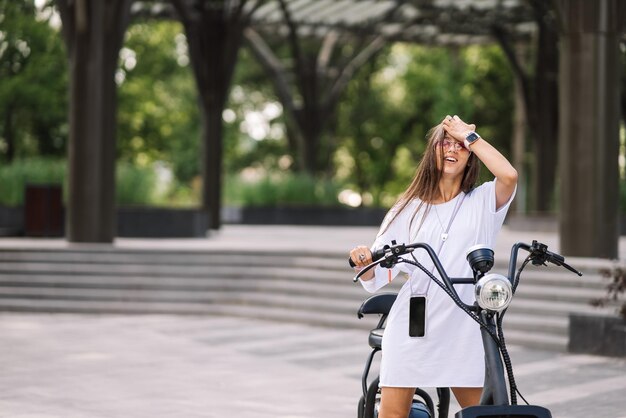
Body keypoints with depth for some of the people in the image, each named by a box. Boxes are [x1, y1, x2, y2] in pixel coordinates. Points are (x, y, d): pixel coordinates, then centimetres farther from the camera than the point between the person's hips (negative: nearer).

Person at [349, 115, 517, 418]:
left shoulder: (483, 202, 7)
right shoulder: (409, 209, 10)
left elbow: (509, 176, -17)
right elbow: (375, 279, 5)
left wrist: (469, 135, -6)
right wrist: (363, 262, -18)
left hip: (463, 333, 0)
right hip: (410, 331, 1)